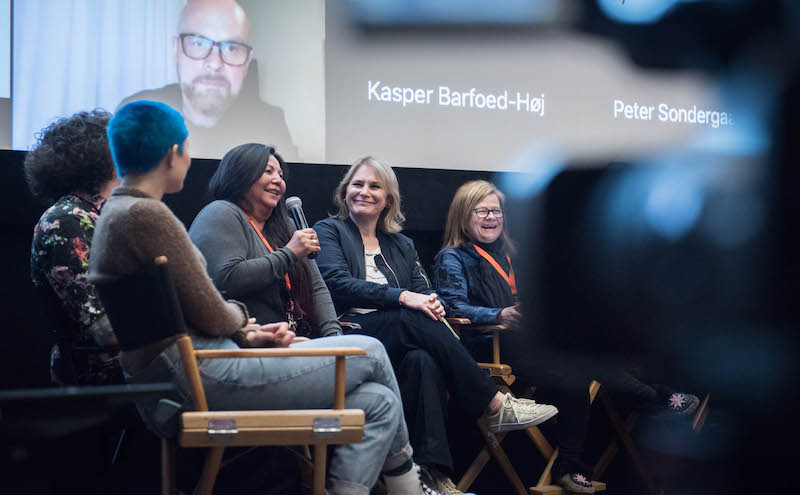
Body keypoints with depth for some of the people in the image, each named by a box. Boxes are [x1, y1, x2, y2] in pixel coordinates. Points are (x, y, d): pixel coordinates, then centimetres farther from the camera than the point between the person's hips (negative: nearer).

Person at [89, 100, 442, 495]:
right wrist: (241, 319, 7)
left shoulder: (116, 213, 16)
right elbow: (210, 316, -15)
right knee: (370, 352, 2)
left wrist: (245, 333, 7)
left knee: (376, 401, 5)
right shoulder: (147, 214, -16)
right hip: (200, 374, -10)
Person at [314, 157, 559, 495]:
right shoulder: (328, 231, 12)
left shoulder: (401, 245, 27)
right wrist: (402, 297, -17)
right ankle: (495, 406, -27)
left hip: (398, 337, 4)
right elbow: (337, 283, -7)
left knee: (424, 360, -33)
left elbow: (422, 290, 14)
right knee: (415, 321, -32)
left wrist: (431, 302, -13)